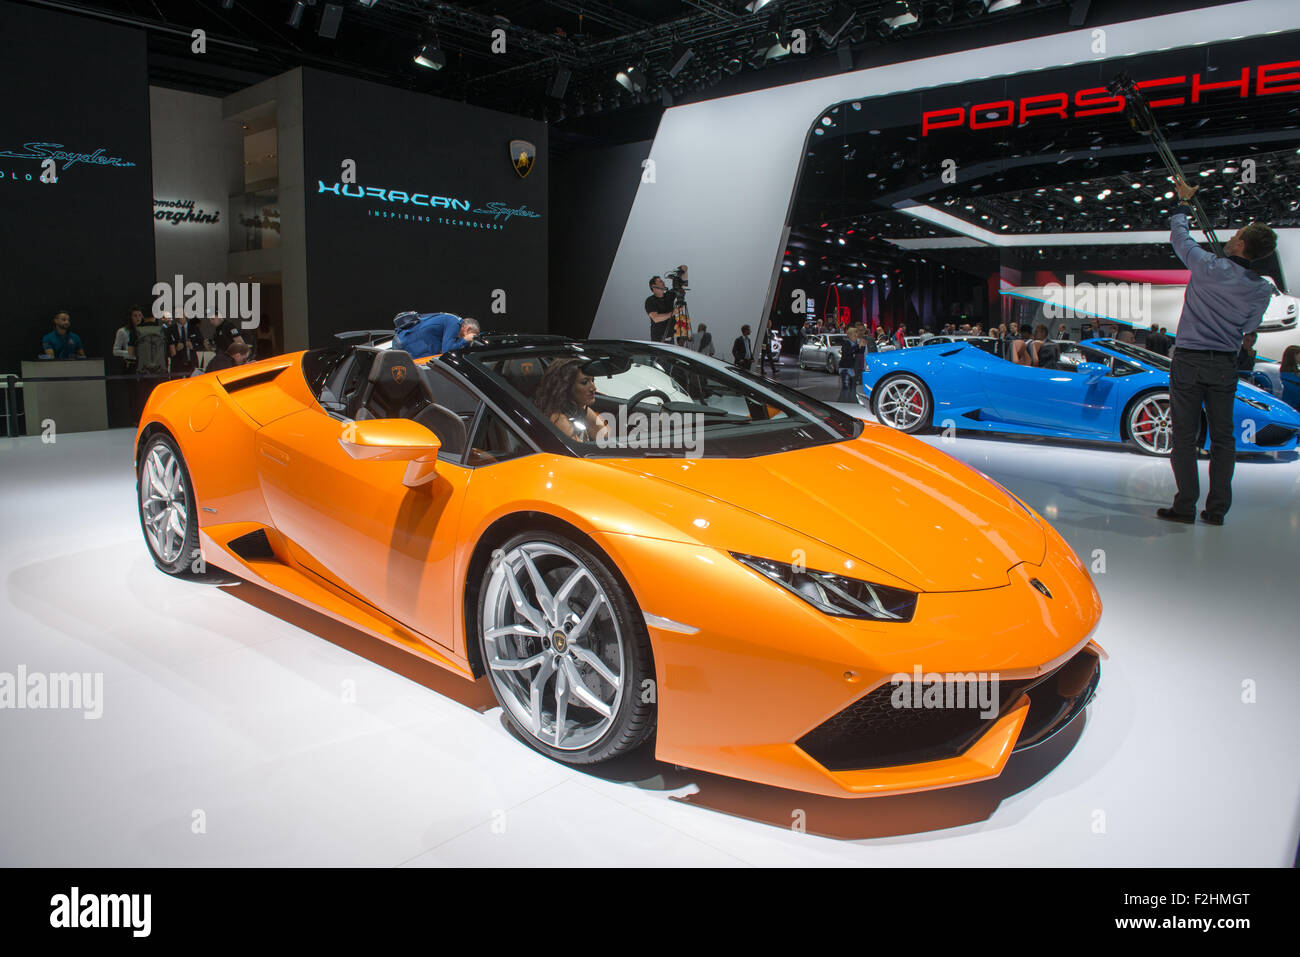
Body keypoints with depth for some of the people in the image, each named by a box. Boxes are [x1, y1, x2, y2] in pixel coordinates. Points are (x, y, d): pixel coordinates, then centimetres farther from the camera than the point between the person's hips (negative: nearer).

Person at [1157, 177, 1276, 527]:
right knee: (1222, 437, 9)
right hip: (1225, 365, 3)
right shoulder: (1262, 289, 0)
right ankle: (1217, 509, 12)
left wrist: (1183, 201, 22)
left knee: (1185, 436, 0)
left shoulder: (1208, 267, -10)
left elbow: (1178, 236, 6)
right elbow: (1248, 328, 11)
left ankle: (1185, 506, 0)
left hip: (1189, 360, -3)